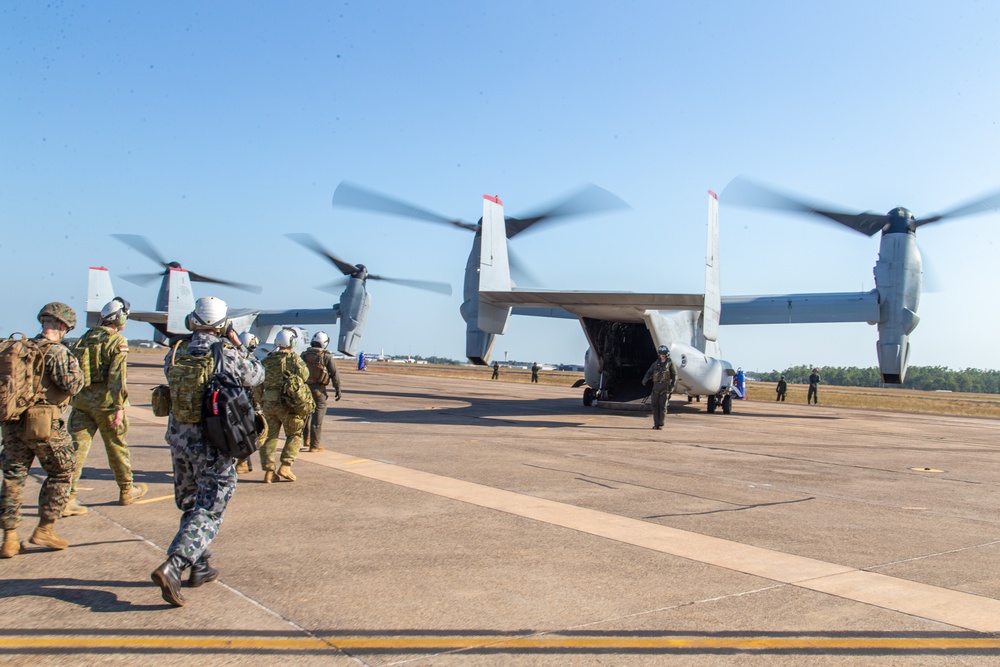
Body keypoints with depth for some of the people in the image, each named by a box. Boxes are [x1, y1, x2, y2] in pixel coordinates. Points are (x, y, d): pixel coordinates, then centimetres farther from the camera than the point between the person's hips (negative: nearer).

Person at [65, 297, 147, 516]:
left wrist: (74, 397, 20)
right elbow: (117, 377, -17)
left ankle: (67, 498, -3)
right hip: (104, 401, -5)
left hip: (81, 400, 5)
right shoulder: (117, 341, -10)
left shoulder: (85, 338, 11)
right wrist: (119, 407, -17)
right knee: (116, 446, 10)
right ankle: (127, 490, 25)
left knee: (77, 446, 3)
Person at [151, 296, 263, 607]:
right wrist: (238, 345, 12)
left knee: (191, 505, 20)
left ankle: (200, 567, 28)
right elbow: (256, 376, 4)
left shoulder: (176, 353, 1)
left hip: (179, 439, 5)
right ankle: (172, 567, -16)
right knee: (208, 510, -1)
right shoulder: (228, 353, -11)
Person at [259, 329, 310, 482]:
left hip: (269, 404, 4)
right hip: (288, 403, -4)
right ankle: (285, 466, 2)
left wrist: (260, 401, 20)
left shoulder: (266, 360, 7)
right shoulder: (293, 358, -7)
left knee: (269, 436, 10)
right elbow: (304, 375, -14)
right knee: (294, 435, 11)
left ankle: (268, 472, 8)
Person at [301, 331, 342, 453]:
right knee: (317, 417, 1)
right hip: (318, 389, -5)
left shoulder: (304, 355, 7)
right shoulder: (326, 356, -7)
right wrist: (338, 389, -1)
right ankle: (315, 445, 3)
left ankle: (306, 439, 27)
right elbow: (334, 374, -8)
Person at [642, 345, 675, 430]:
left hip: (665, 387, -4)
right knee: (655, 405, 2)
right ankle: (656, 423, 9)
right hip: (656, 386, 4)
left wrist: (672, 386, -4)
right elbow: (649, 372, 8)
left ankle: (661, 424, 1)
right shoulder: (656, 363, 13)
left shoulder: (669, 363, 4)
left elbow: (674, 375, 4)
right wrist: (645, 380, -11)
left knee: (662, 406, -4)